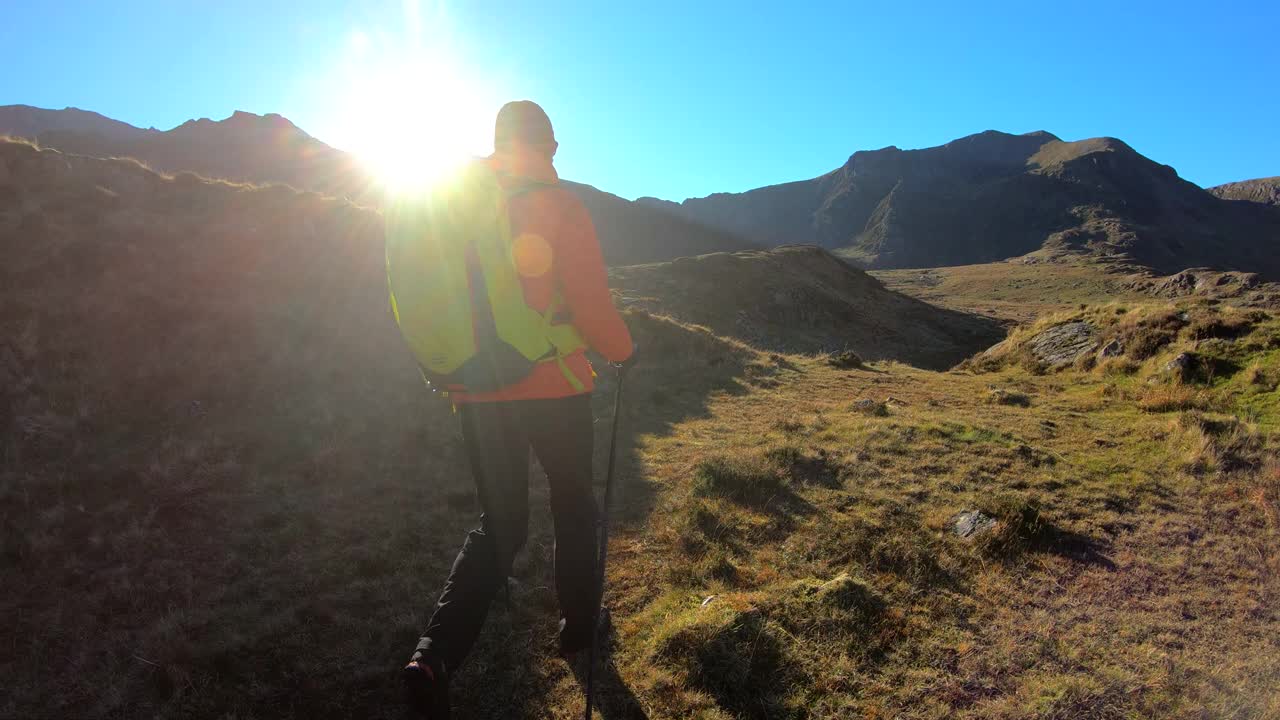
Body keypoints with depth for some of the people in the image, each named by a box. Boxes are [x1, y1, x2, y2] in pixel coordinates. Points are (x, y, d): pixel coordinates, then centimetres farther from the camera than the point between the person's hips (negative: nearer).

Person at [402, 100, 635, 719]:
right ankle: (577, 624, 34)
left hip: (479, 395, 4)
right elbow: (592, 307, -15)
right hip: (555, 389, -4)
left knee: (498, 524, 14)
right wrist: (622, 350, 5)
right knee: (573, 506, 19)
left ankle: (435, 654, 0)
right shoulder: (558, 205, -9)